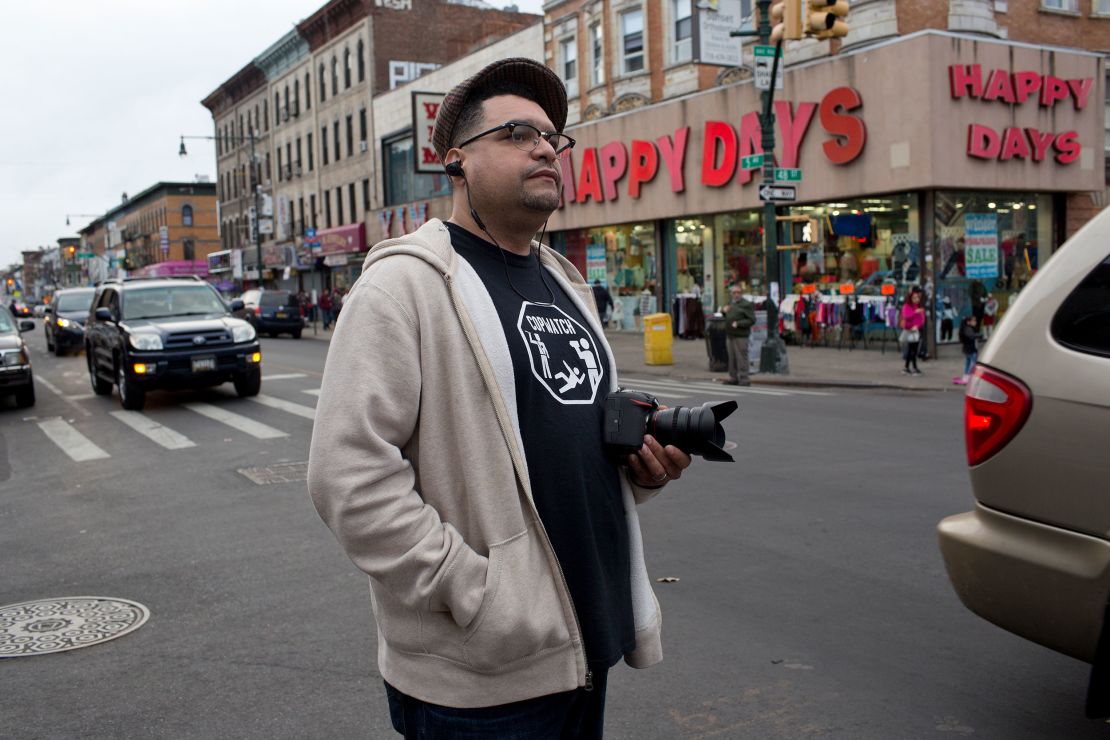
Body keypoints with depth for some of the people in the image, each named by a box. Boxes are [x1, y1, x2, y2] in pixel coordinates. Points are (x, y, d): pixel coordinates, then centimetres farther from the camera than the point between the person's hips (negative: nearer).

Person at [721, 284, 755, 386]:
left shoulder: (746, 304, -6)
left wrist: (738, 324, -18)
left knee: (741, 358, -9)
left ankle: (744, 378, -5)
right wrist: (725, 313, 9)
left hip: (741, 336, -8)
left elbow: (751, 320, -11)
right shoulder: (731, 304, 19)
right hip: (730, 335, 8)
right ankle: (733, 377, 20)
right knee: (732, 358, 12)